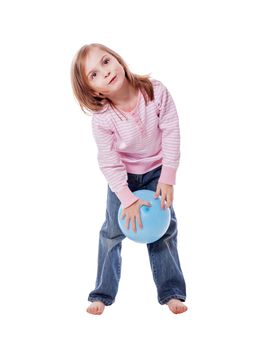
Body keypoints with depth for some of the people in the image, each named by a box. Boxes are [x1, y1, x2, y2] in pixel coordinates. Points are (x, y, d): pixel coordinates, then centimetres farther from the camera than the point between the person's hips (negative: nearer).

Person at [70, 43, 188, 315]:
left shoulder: (156, 91, -26)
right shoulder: (101, 118, -27)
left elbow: (171, 133, -19)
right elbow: (109, 162, -20)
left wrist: (167, 178, -20)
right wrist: (128, 199, -22)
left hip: (157, 170, 1)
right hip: (123, 175, -1)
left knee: (164, 228, 2)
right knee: (113, 231, 1)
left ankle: (171, 292, 14)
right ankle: (102, 294, 16)